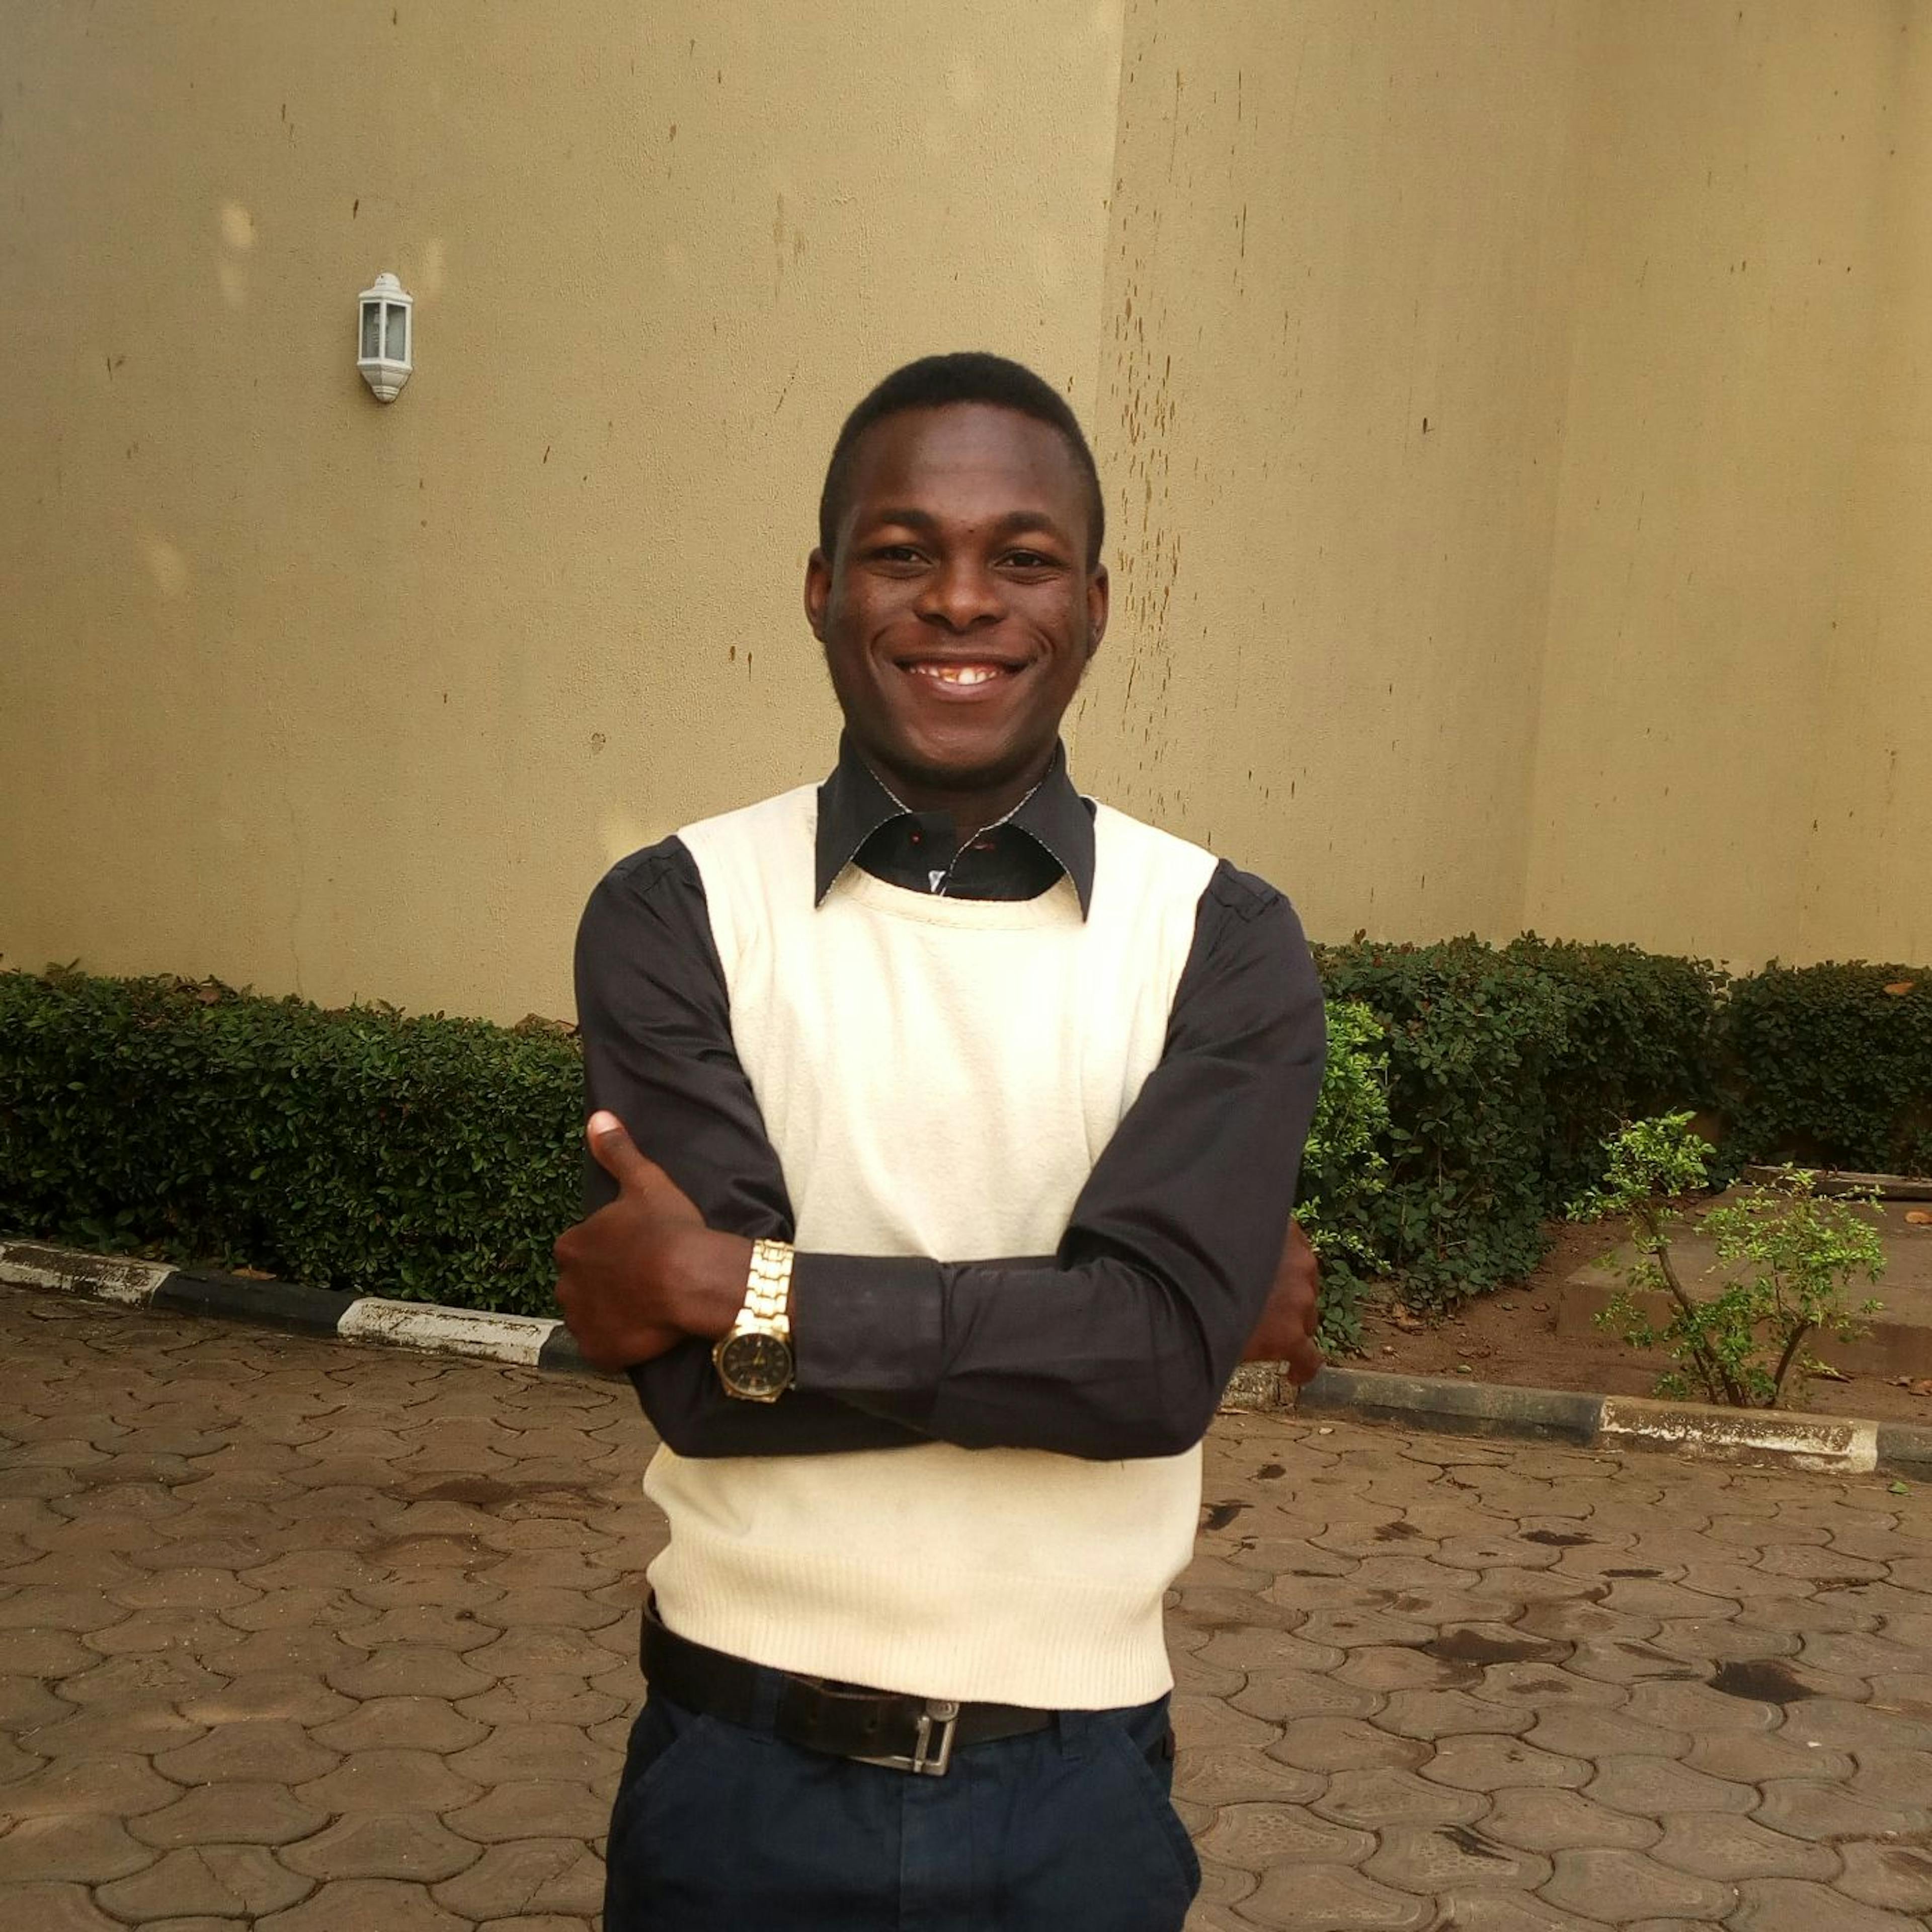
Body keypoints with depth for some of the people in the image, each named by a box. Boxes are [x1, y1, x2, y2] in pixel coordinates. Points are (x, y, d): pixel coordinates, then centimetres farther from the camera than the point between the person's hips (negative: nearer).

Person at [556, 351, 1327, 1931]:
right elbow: (702, 1384, -18)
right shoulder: (674, 918, -8)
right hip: (745, 1771, 0)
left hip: (1073, 1790, 1)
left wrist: (729, 1284, -18)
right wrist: (1060, 1316, -16)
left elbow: (1160, 1355, -19)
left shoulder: (1225, 944, -7)